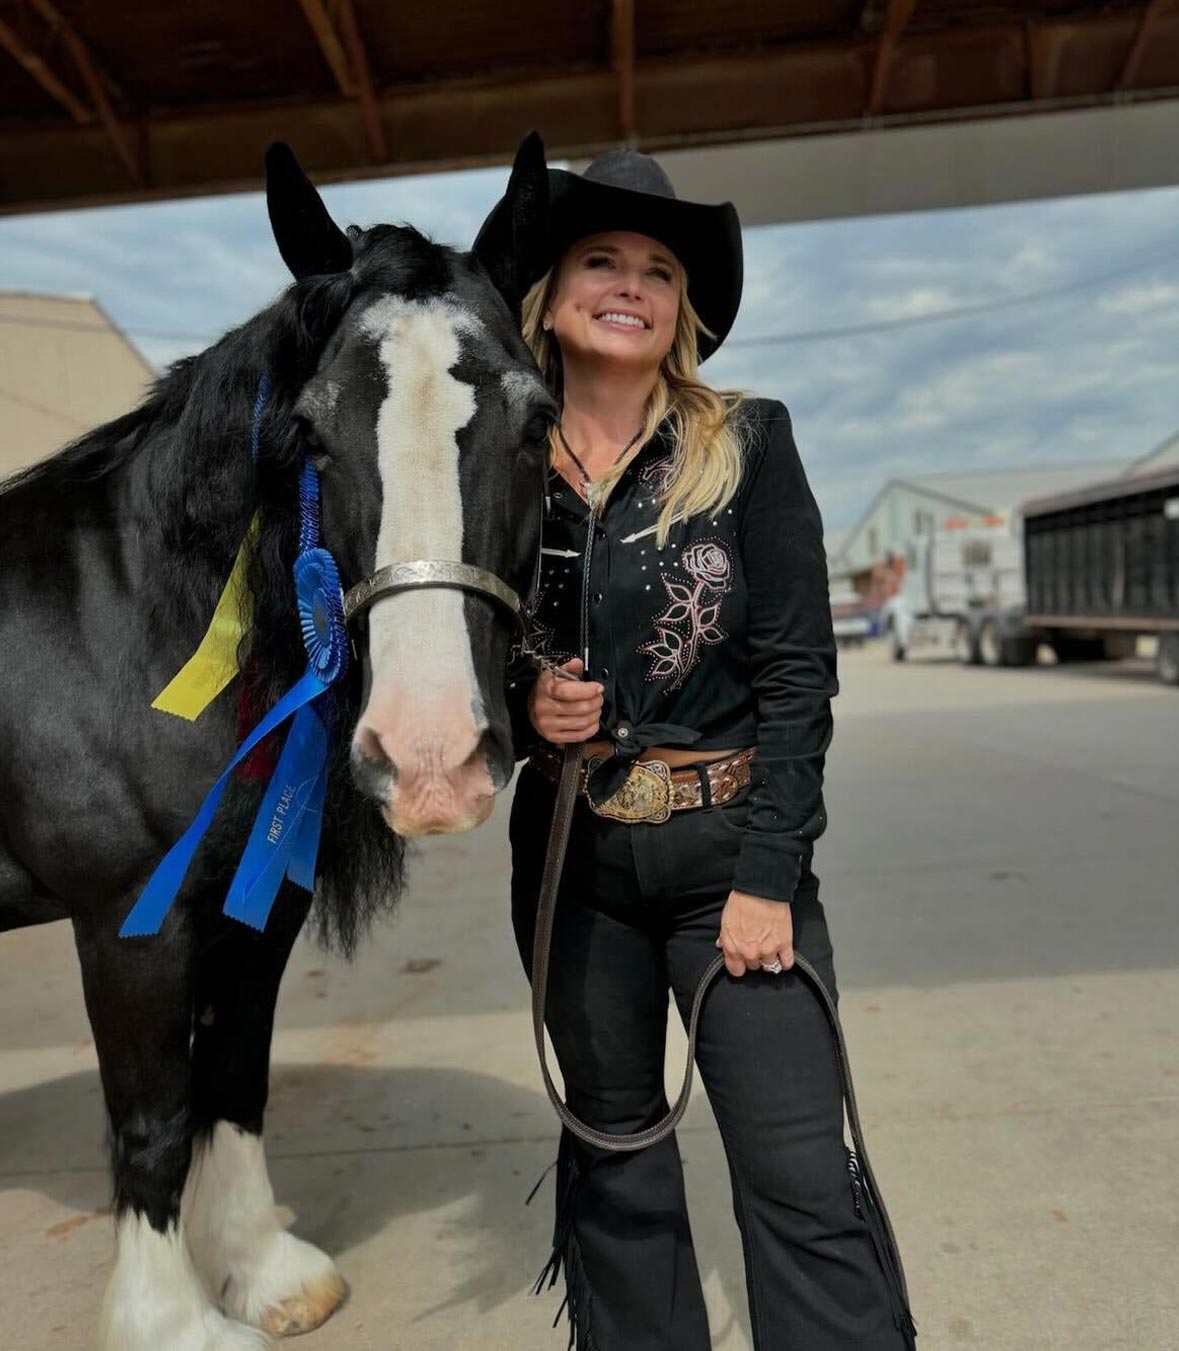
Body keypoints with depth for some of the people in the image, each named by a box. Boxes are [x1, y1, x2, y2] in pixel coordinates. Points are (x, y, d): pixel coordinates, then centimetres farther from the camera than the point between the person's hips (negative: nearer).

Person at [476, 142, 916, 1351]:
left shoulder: (748, 446, -4)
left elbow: (797, 675, -7)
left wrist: (766, 879, -12)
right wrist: (520, 708, -13)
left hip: (730, 845, -2)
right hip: (571, 853, 3)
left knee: (801, 1183, 0)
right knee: (611, 1153, 18)